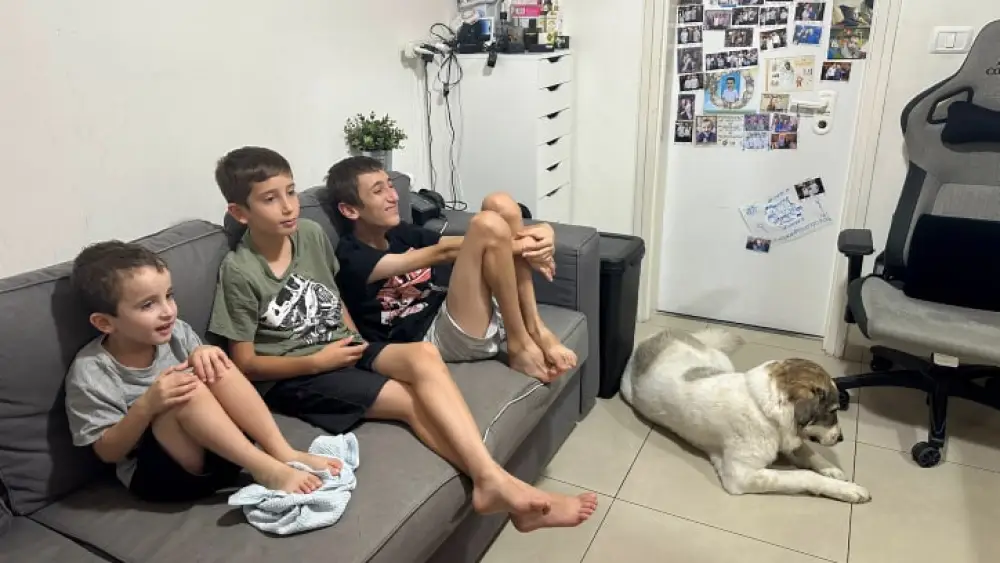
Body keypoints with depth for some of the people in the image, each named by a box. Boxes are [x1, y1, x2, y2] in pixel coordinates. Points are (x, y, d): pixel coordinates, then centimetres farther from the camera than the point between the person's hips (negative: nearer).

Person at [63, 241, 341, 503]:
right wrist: (146, 406, -28)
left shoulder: (175, 332, 0)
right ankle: (267, 470, -28)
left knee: (215, 367, -21)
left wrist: (204, 354, -14)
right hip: (155, 472, -5)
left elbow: (214, 377, 10)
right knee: (190, 392, -31)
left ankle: (284, 453, -24)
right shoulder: (91, 372, -13)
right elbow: (107, 452, -11)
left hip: (218, 451, 5)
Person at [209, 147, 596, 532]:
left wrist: (355, 340, 6)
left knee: (424, 356, -25)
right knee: (414, 401, -23)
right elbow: (244, 364, -9)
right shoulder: (239, 271, -13)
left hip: (341, 349, 5)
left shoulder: (311, 234, 3)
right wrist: (317, 361, -17)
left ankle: (491, 481, -31)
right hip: (292, 378, -5)